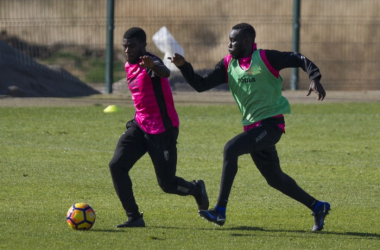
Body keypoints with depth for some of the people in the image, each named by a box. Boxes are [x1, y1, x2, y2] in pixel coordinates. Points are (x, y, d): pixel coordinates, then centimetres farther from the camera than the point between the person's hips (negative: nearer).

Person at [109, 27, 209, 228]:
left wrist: (153, 66, -67)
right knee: (117, 165, -13)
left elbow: (165, 73, -45)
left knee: (167, 184, -1)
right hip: (140, 126, 8)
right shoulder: (129, 66, 9)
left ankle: (196, 189, 33)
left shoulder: (151, 63, -19)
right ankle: (134, 217, -8)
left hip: (163, 130, -8)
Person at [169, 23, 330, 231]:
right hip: (252, 126, 8)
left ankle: (220, 211, -26)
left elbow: (299, 59, -5)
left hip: (271, 124, -8)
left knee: (231, 149, -25)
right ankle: (317, 207, 32)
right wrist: (183, 66, -7)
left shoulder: (265, 58, -9)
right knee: (275, 179, 14)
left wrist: (315, 79, -21)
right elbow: (201, 85, 7)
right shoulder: (228, 65, 8)